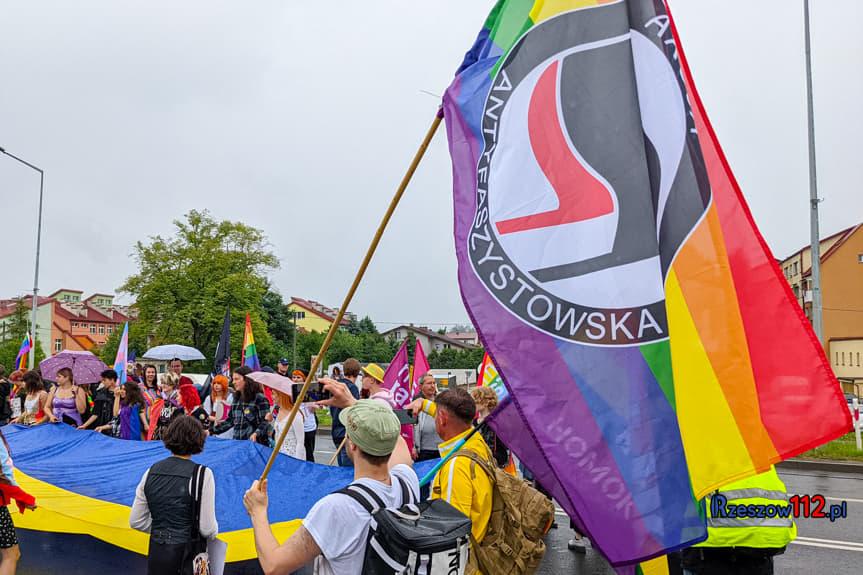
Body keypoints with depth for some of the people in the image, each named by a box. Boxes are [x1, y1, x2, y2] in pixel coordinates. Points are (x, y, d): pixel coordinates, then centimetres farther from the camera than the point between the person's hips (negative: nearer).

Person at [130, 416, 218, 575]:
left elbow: (136, 522, 5)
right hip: (185, 556, -4)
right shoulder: (202, 474, -15)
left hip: (156, 554, 4)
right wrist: (213, 531, 7)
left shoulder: (151, 471, 0)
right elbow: (208, 530, -14)